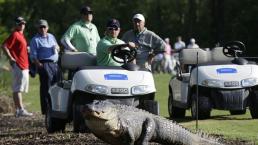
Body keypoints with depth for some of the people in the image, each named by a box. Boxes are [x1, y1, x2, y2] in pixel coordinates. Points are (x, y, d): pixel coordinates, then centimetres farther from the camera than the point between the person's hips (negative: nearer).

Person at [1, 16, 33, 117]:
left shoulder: (21, 35, 18)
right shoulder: (15, 34, -9)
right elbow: (4, 46, -17)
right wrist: (11, 58, -18)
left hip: (24, 66, 10)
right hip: (18, 66, -10)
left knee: (19, 89, 10)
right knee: (18, 88, -10)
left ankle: (18, 110, 13)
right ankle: (20, 110, -12)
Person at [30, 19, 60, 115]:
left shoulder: (51, 37, 20)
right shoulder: (35, 40, 1)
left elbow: (58, 49, 28)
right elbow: (33, 56, -5)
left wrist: (57, 48, 4)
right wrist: (39, 65, -19)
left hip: (55, 64, 6)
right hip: (45, 64, -6)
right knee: (46, 88, -9)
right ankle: (46, 109, -8)